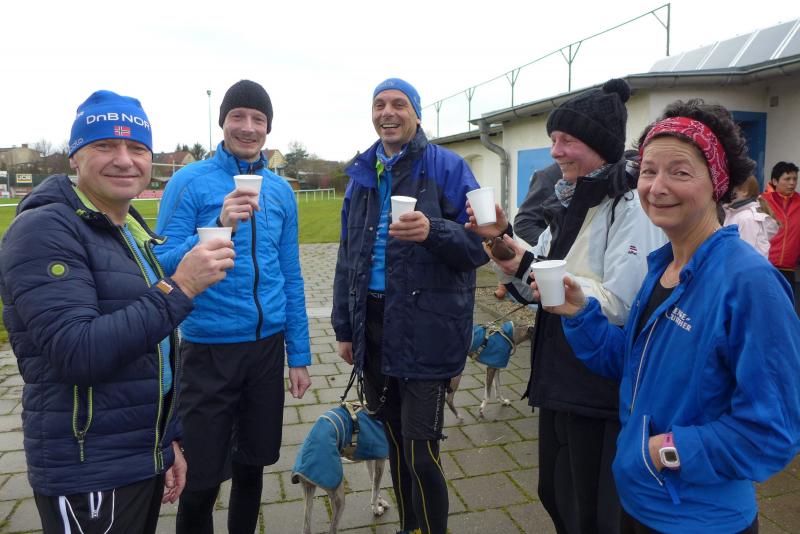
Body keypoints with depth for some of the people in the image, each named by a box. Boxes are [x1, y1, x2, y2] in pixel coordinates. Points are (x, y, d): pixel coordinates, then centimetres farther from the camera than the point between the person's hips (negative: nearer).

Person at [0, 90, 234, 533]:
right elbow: (77, 354, -26)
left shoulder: (133, 232, 10)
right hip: (87, 476, -7)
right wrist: (179, 288, -28)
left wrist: (168, 439, 14)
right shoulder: (45, 230, -15)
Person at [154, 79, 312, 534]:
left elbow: (291, 277, 10)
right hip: (210, 347, -3)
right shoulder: (189, 181, -5)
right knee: (202, 481, 6)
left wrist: (299, 355, 8)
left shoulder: (281, 190, 7)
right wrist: (219, 227, -26)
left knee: (252, 465, 17)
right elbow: (165, 266, -10)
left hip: (267, 344, 4)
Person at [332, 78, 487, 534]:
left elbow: (479, 244, -9)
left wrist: (433, 231, -29)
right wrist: (345, 326, 14)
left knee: (421, 450, -2)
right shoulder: (362, 175, 12)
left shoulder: (447, 167, -5)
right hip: (373, 325, 6)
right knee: (394, 438, 18)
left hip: (425, 329, -5)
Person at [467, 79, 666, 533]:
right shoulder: (573, 201, 9)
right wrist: (504, 237, -4)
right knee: (556, 497, 25)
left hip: (603, 390, -8)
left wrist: (529, 268, -23)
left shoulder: (632, 207, -17)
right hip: (559, 379, 8)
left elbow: (621, 304, -26)